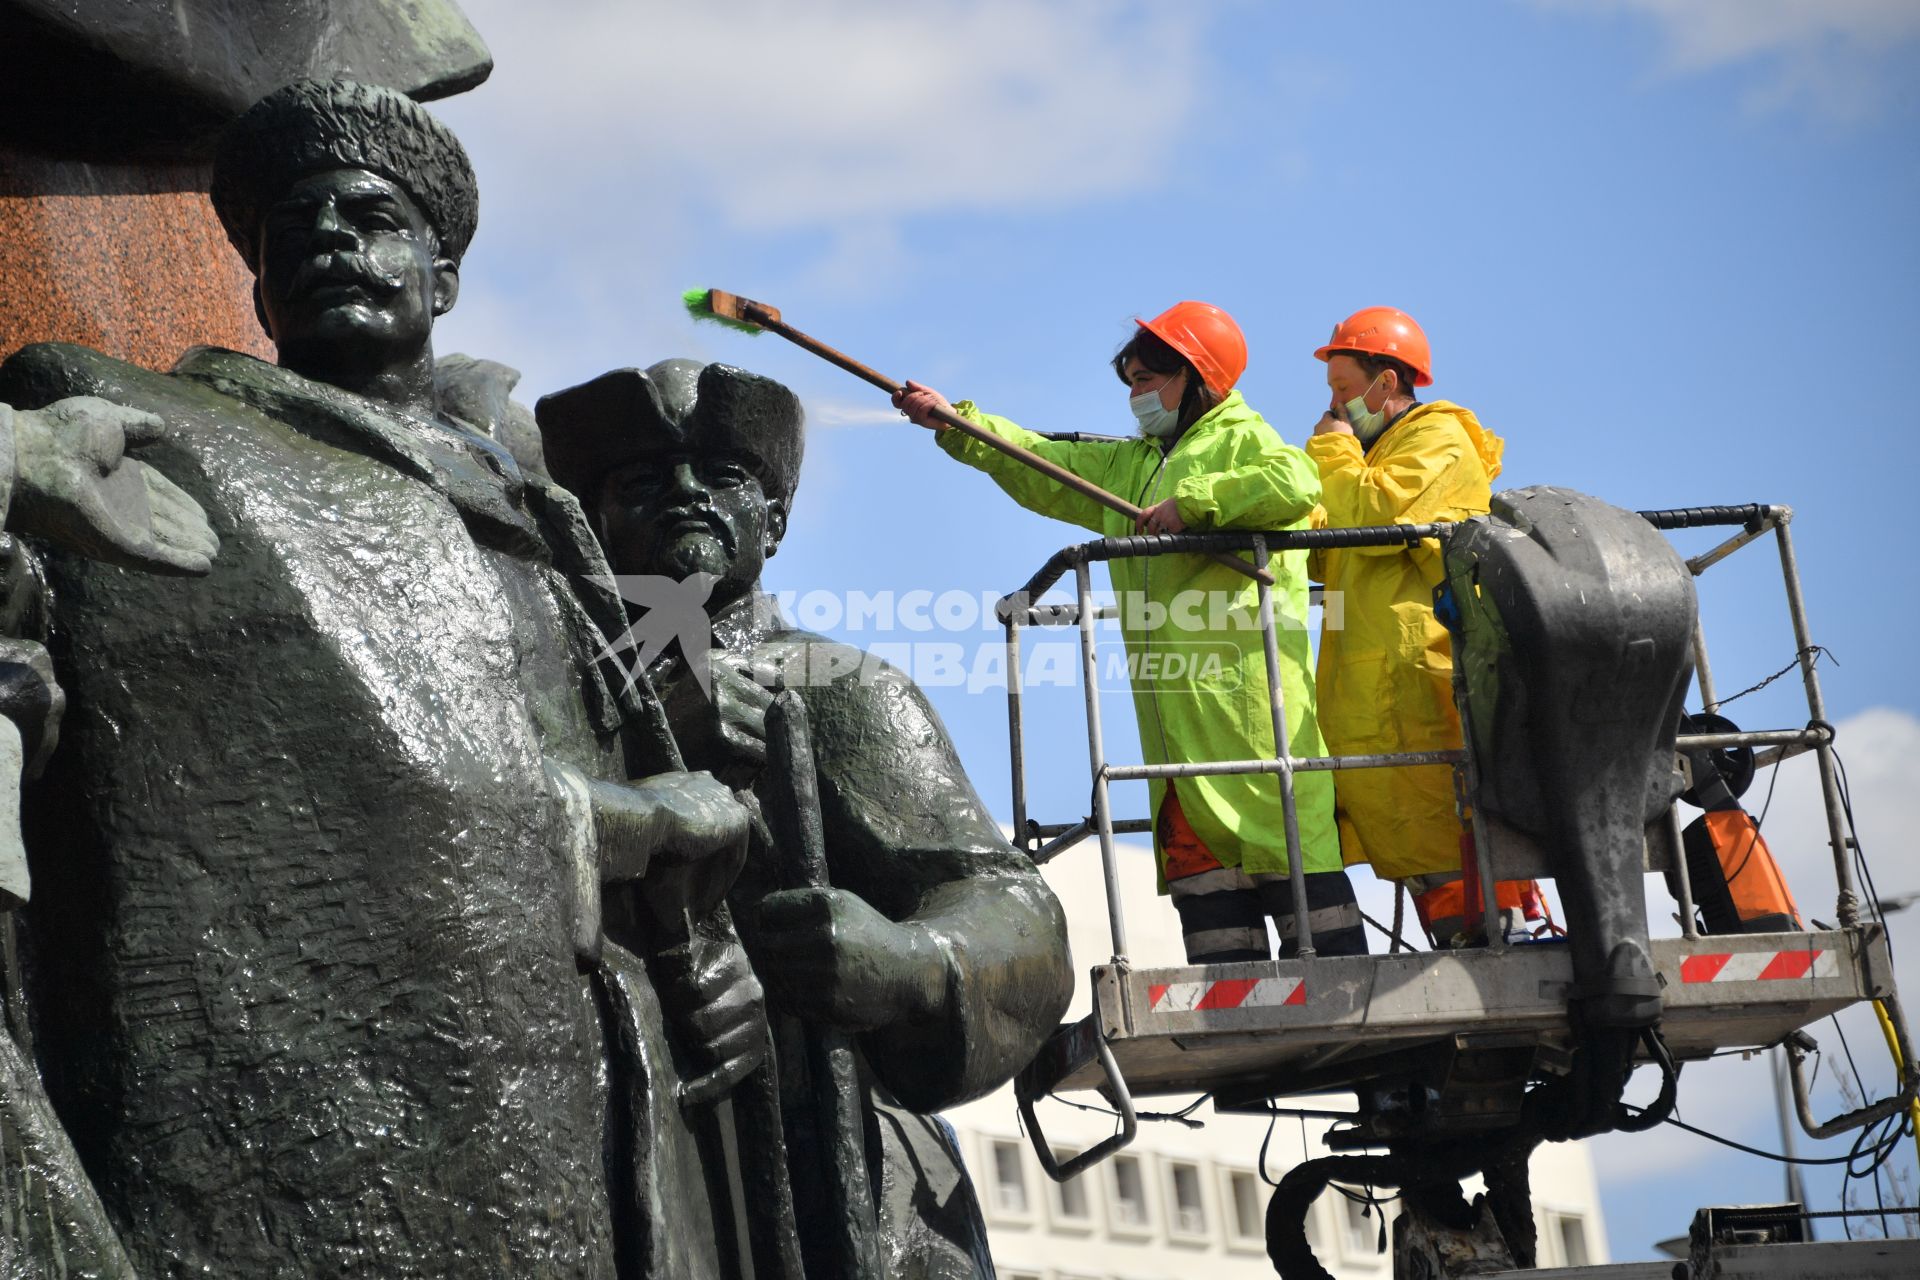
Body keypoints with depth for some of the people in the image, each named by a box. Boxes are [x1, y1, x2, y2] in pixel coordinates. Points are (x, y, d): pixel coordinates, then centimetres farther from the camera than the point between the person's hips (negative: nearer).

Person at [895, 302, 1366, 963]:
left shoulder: (1243, 440, 4)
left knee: (1279, 829, -13)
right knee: (1194, 839, 2)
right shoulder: (1128, 466, 28)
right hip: (1172, 698, 8)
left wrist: (1191, 501, -15)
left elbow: (1296, 483, -16)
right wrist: (953, 423, 17)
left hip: (1246, 679, -7)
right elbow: (1041, 467, 26)